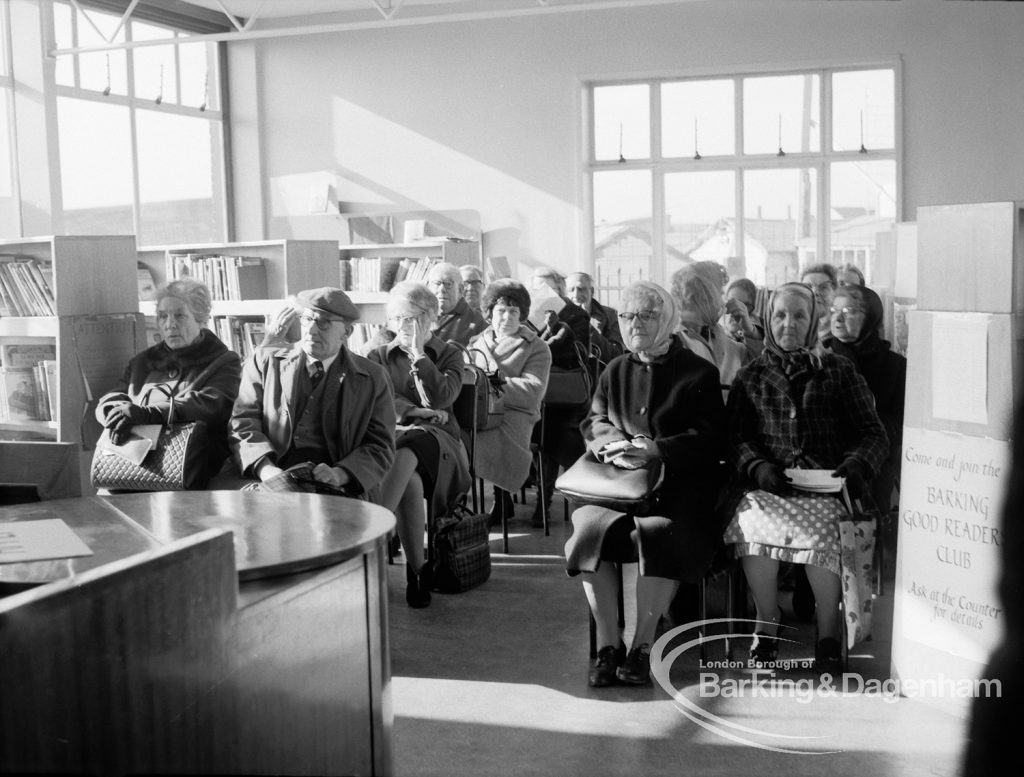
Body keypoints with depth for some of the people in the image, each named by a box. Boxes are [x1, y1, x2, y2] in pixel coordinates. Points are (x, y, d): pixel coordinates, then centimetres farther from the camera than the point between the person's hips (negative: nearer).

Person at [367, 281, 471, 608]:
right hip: (390, 435, 1)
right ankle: (417, 569, -28)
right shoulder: (378, 357, 20)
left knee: (404, 454, -39)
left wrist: (418, 353, -2)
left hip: (436, 439, -1)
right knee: (410, 482, -36)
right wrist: (416, 411, -10)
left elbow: (442, 399, -2)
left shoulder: (448, 354, 16)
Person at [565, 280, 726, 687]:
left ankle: (642, 646, -20)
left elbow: (709, 436, -4)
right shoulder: (614, 371, 20)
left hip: (680, 482, -3)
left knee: (660, 533, -33)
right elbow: (593, 422, 11)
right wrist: (616, 444, -13)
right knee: (589, 525, -25)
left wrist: (657, 449, -18)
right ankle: (608, 645, -16)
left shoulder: (698, 372, 6)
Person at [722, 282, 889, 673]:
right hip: (768, 485, 1)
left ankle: (828, 634, -18)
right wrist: (758, 467, -13)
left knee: (819, 526, -35)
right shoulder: (750, 377, 18)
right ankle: (767, 626, -14)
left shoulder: (839, 372, 15)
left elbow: (874, 435, 10)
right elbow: (736, 437, 8)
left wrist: (856, 465, -11)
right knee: (752, 520, -33)